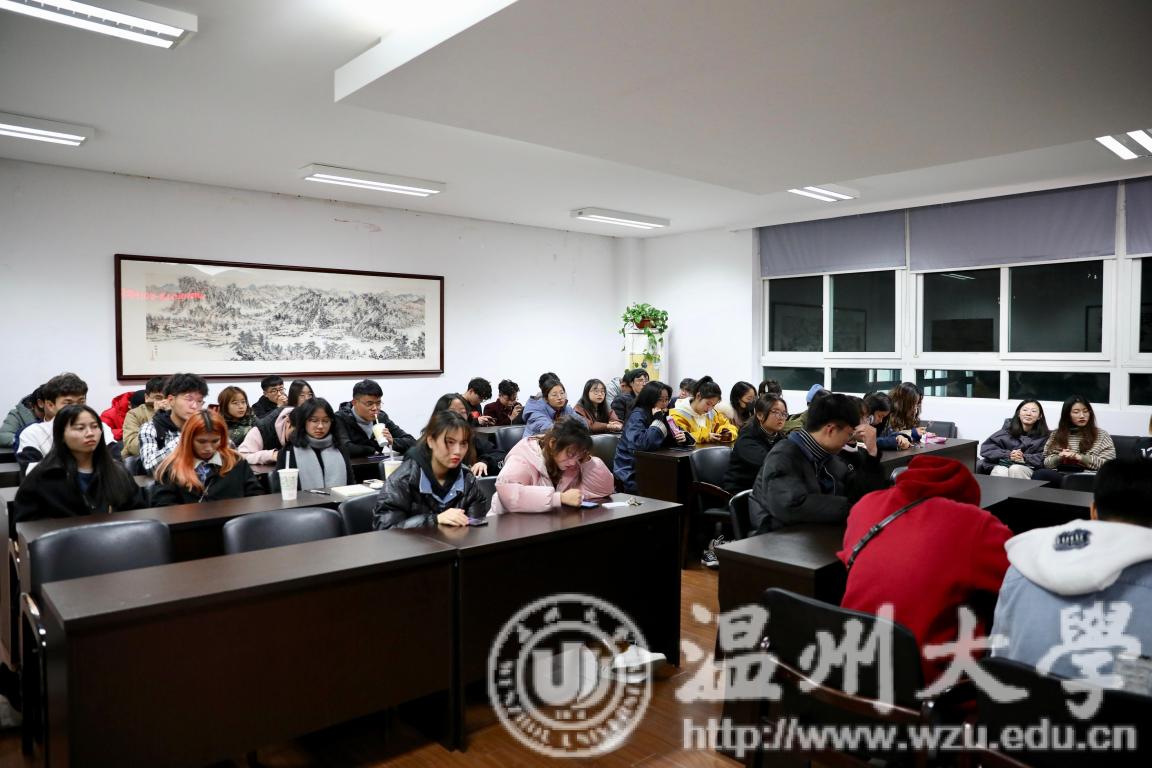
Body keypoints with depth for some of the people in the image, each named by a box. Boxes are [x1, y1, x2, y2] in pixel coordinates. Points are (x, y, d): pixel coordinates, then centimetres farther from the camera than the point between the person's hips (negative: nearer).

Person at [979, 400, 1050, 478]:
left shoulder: (1043, 436, 14)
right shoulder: (1007, 430, 16)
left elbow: (1044, 458, 0)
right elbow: (986, 448, 6)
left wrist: (1024, 458, -17)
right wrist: (1008, 455, -9)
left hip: (1026, 467, 0)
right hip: (1001, 464, 0)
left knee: (1015, 469, -35)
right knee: (1000, 473, -35)